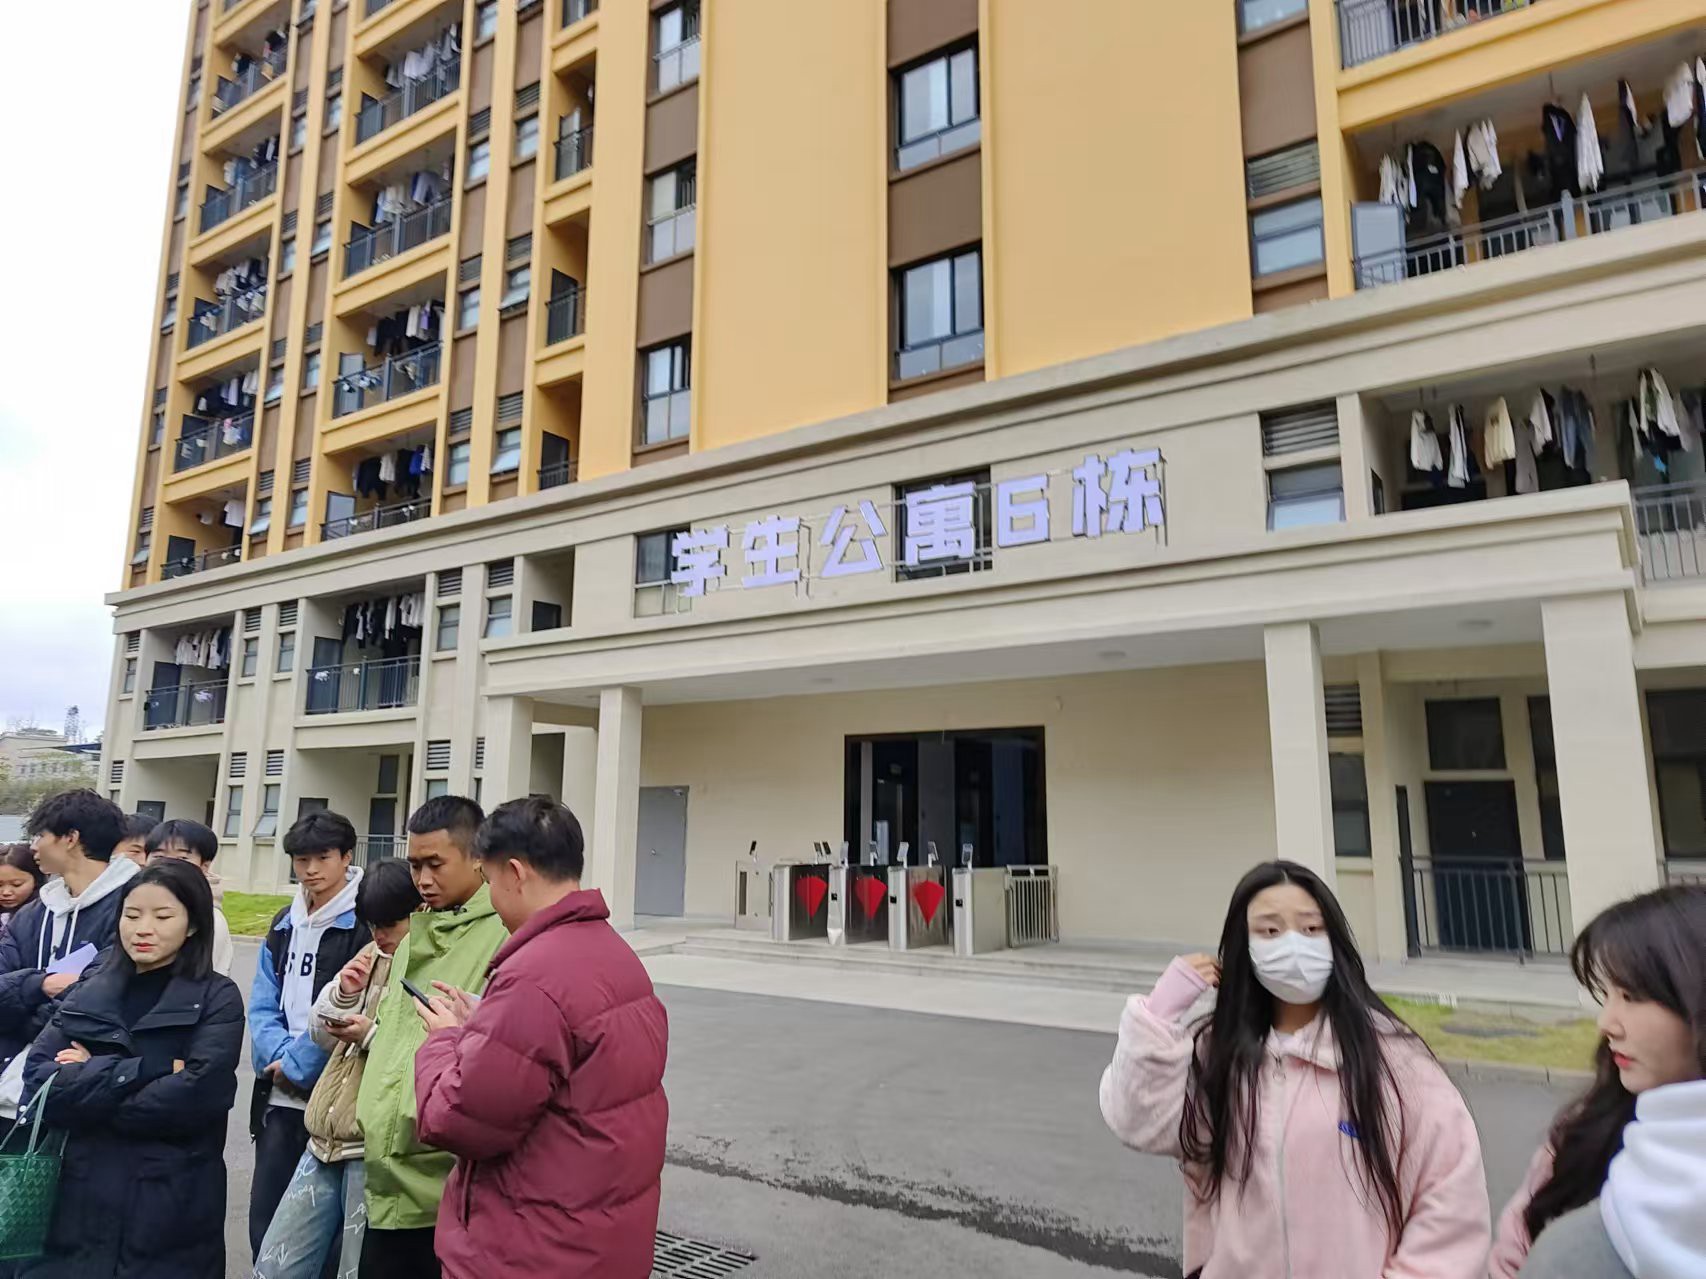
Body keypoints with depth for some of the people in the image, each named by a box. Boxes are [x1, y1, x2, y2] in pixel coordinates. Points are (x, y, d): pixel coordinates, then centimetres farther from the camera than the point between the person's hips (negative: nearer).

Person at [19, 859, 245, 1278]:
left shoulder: (217, 998, -6)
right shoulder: (88, 993, 6)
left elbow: (195, 1096, -18)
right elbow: (38, 1080, -7)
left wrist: (90, 1081, -10)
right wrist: (150, 1068, -18)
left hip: (174, 1208, -3)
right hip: (83, 1198, 3)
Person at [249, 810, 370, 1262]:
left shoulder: (364, 924, -11)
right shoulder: (285, 925, 11)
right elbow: (263, 1005, 8)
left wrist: (298, 1066, -11)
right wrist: (279, 1057, -8)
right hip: (279, 1097, 6)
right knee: (264, 1217, 15)